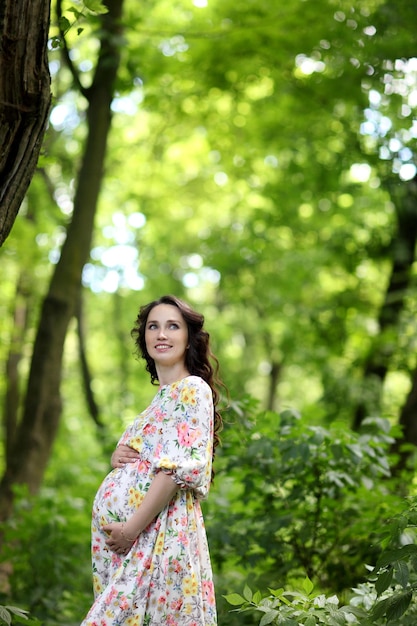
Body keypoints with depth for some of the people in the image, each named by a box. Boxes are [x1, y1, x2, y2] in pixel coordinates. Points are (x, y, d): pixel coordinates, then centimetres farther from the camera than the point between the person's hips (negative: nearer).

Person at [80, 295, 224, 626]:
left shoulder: (192, 388, -6)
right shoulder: (161, 396, 21)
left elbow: (179, 467, -16)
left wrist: (132, 527, -19)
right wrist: (118, 457, 3)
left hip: (160, 529, -8)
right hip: (123, 531, 8)